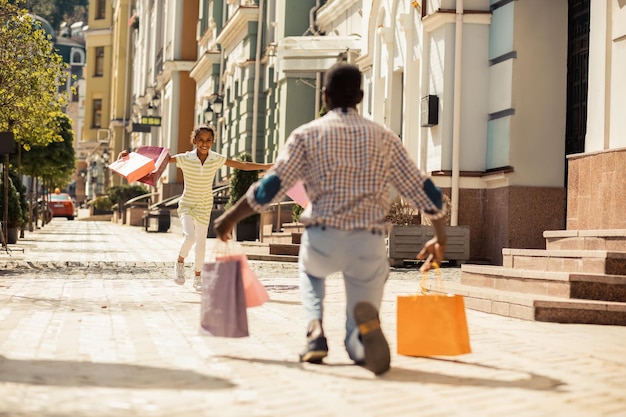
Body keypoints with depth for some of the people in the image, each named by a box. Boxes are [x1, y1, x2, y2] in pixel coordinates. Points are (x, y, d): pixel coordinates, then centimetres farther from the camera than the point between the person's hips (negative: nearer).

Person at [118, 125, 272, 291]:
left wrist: (267, 166, -8)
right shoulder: (185, 159, -16)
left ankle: (198, 278, 25)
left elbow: (243, 165, -5)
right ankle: (180, 262, 7)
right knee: (190, 236, -23)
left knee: (201, 243, 8)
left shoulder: (217, 159, -9)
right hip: (187, 204, -3)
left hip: (204, 208, 3)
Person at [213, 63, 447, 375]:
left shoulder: (307, 134, 5)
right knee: (361, 346, 13)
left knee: (309, 270, 39)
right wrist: (440, 239, 25)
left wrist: (229, 218, 11)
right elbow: (424, 192, 11)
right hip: (368, 244, 1)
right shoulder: (384, 138, 11)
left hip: (322, 242, 0)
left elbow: (270, 188, -2)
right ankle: (365, 321, -26)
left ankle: (315, 328, 11)